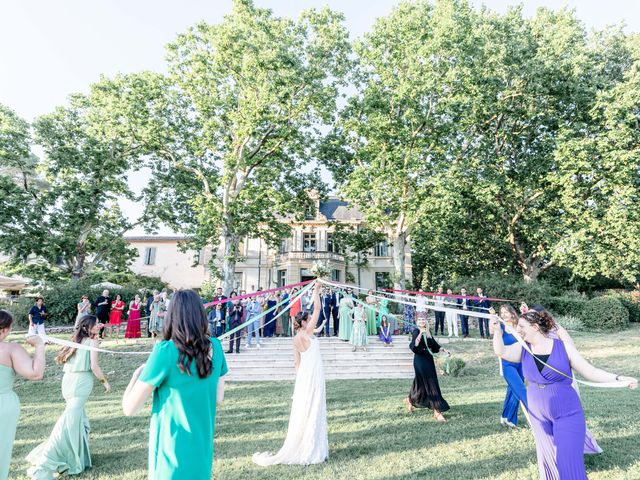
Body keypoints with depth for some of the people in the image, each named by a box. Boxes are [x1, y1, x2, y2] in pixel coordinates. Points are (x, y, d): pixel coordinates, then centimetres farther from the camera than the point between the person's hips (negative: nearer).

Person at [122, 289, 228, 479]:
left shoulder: (165, 351, -21)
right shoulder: (215, 347, -7)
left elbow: (129, 408, -13)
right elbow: (218, 398, 4)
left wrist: (138, 373, 2)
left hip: (171, 459, -4)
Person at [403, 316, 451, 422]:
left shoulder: (428, 332, 9)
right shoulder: (416, 331, -13)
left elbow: (434, 345, 20)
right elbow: (414, 346, -27)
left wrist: (443, 349, 7)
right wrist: (420, 334, -37)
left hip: (428, 359, 8)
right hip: (420, 360, -8)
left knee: (421, 384, 19)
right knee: (431, 385, -8)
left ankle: (410, 400, 40)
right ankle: (437, 411, -2)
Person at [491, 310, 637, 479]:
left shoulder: (563, 346, -9)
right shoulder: (523, 349, -2)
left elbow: (590, 372, -6)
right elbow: (501, 352, -19)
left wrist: (618, 379, -19)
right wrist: (497, 330, -32)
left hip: (567, 415, -3)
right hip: (539, 417, 3)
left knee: (569, 463, -1)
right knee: (548, 462, 16)